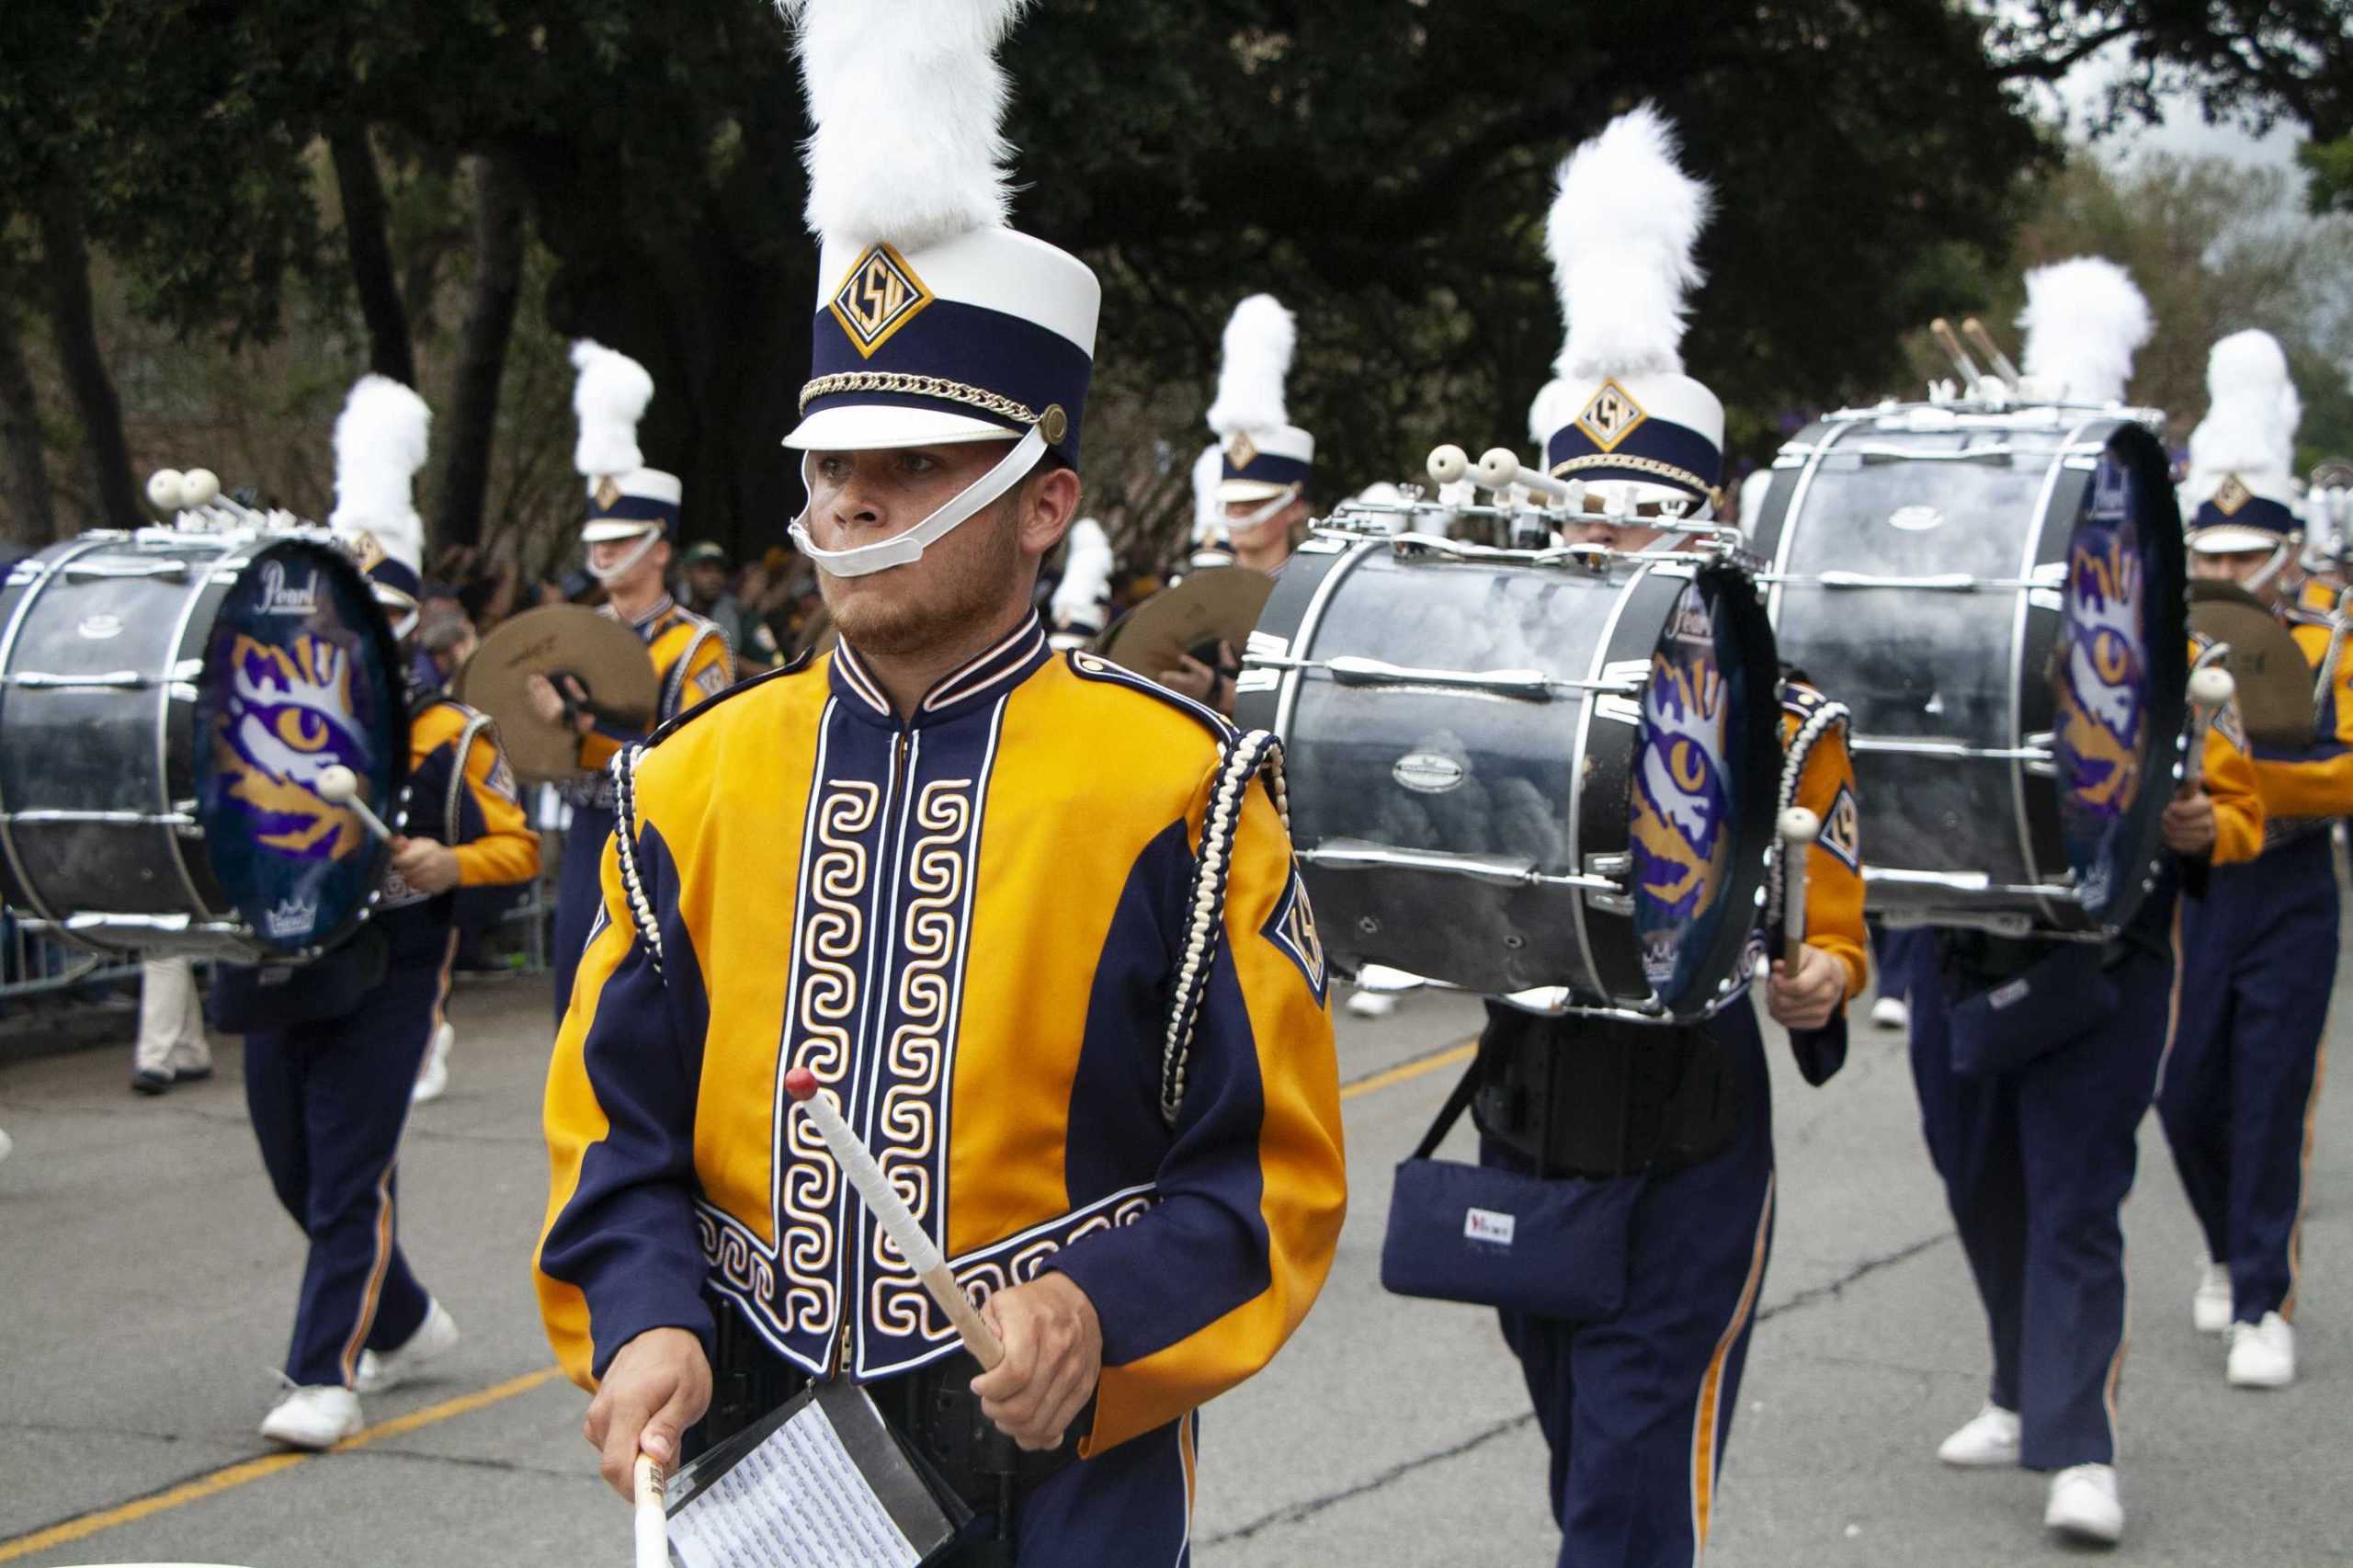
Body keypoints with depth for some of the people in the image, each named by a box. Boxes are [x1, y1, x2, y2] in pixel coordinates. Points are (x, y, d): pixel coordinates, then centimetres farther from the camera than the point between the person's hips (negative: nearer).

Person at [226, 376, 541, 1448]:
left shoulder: (449, 737, -2)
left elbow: (520, 844, 1)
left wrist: (450, 863, -18)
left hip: (388, 978, -5)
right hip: (279, 969, 5)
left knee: (351, 1177, -9)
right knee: (300, 1174, 14)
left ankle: (328, 1377, -4)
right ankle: (407, 1323, 35)